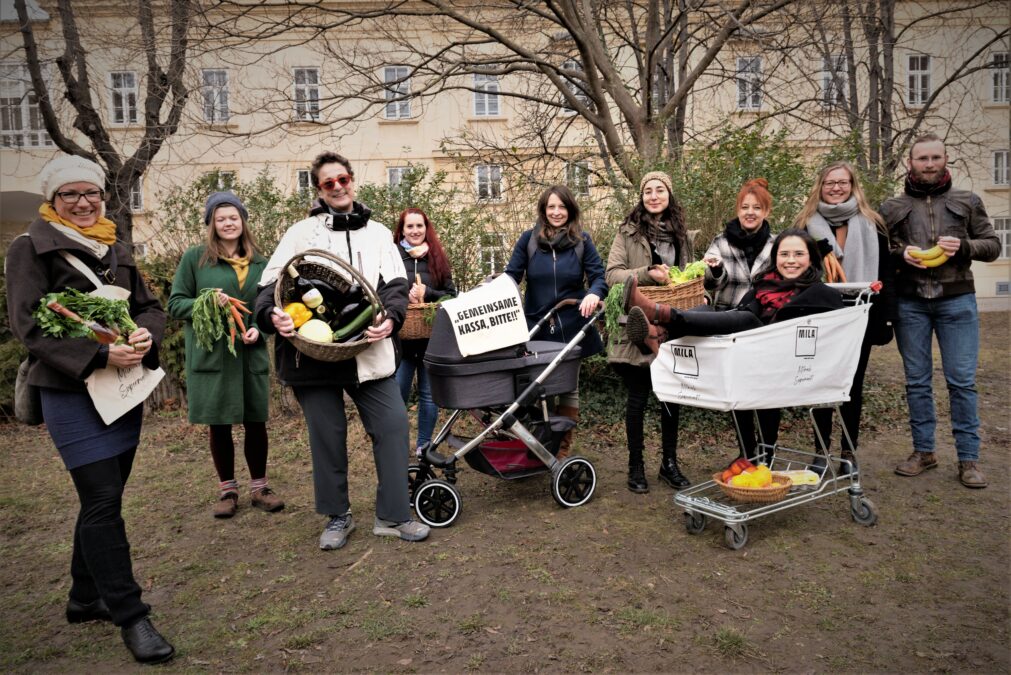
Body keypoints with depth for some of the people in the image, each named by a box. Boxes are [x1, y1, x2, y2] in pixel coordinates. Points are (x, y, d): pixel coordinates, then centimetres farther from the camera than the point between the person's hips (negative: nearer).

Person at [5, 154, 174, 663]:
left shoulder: (115, 249, 14)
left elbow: (150, 307, 13)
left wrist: (145, 334, -11)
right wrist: (98, 355, -23)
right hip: (72, 390, -6)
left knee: (103, 497, 13)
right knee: (103, 501, -7)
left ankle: (86, 597, 30)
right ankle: (130, 615, 3)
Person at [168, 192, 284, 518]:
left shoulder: (260, 263, 8)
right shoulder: (195, 258, 1)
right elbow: (175, 303, 1)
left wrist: (259, 329, -7)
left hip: (251, 355, 2)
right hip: (210, 355, -2)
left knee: (256, 422, 6)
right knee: (219, 424, 7)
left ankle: (259, 487, 22)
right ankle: (227, 490, 22)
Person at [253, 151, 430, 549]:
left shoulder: (377, 232, 13)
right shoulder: (301, 233, 7)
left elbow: (396, 284, 6)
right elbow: (269, 285, 4)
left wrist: (391, 317, -15)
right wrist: (271, 315, -18)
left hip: (368, 352, 1)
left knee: (392, 425, -2)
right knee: (327, 436, 7)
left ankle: (393, 516, 12)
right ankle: (337, 517, 25)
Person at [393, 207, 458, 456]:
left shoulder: (437, 258, 8)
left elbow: (451, 295, 6)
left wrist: (426, 293, -10)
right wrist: (405, 297, -16)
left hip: (432, 339, 2)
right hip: (400, 336, -2)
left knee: (429, 395, 8)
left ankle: (424, 445, 22)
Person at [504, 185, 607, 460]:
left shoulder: (582, 240, 2)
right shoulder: (529, 239, 1)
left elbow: (599, 277, -3)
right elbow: (511, 276, -1)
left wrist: (593, 294, -25)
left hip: (571, 328, 0)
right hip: (536, 327, 0)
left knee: (568, 385, 10)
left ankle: (562, 449, 22)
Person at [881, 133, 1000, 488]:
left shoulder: (968, 202, 11)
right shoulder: (892, 208, 10)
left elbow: (992, 245, 10)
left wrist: (963, 247, -10)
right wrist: (901, 253, -11)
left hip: (956, 301, 0)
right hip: (910, 303, 1)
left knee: (962, 381, -1)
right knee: (917, 380, 7)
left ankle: (968, 458, 8)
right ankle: (923, 451, 18)